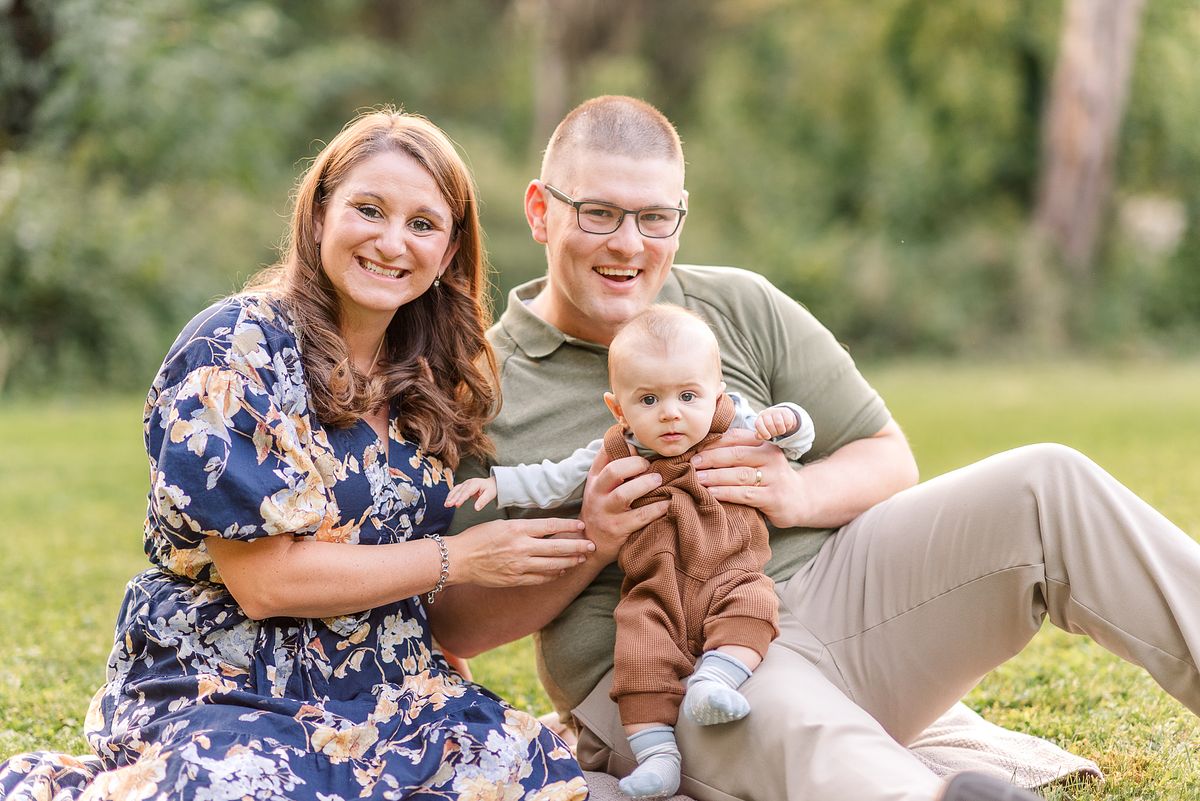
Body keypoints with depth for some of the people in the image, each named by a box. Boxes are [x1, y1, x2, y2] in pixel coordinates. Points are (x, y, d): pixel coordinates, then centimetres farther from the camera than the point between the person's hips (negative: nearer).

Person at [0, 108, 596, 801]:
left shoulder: (432, 386, 11)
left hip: (390, 695, 6)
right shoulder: (232, 353, -8)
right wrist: (458, 558, -10)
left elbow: (446, 625, 11)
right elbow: (263, 579, -15)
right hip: (228, 692, -6)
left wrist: (582, 555, -3)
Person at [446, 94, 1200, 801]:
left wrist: (802, 495, -9)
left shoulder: (742, 309, 11)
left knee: (1049, 484, -15)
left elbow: (890, 459, 13)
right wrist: (589, 545, -14)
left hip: (829, 587, 5)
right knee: (777, 707, -42)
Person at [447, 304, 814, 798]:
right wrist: (498, 484, 10)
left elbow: (798, 441, 15)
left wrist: (783, 420, -7)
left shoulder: (734, 429, 6)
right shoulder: (614, 456, 7)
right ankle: (656, 753, -23)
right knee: (640, 647, -24)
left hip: (731, 580, 0)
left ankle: (713, 680, -41)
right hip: (657, 597, 0)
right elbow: (556, 480, 19)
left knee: (753, 601, -31)